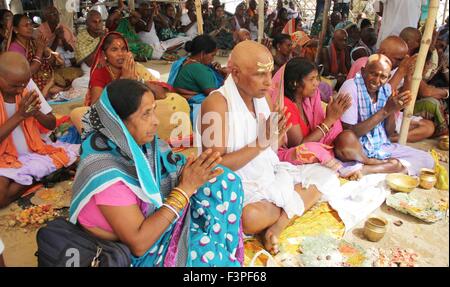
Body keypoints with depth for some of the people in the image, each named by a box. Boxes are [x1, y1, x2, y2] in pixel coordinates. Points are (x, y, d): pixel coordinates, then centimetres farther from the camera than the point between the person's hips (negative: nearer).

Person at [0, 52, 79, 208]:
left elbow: (52, 124, 1)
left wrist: (36, 113, -19)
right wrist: (19, 115, -24)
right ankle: (37, 176, -7)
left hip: (35, 151, 3)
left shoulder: (27, 85, -4)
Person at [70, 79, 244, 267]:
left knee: (221, 179, -6)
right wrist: (185, 188, -30)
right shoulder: (104, 171, -28)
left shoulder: (135, 146, -9)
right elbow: (138, 243, -27)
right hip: (133, 256, -6)